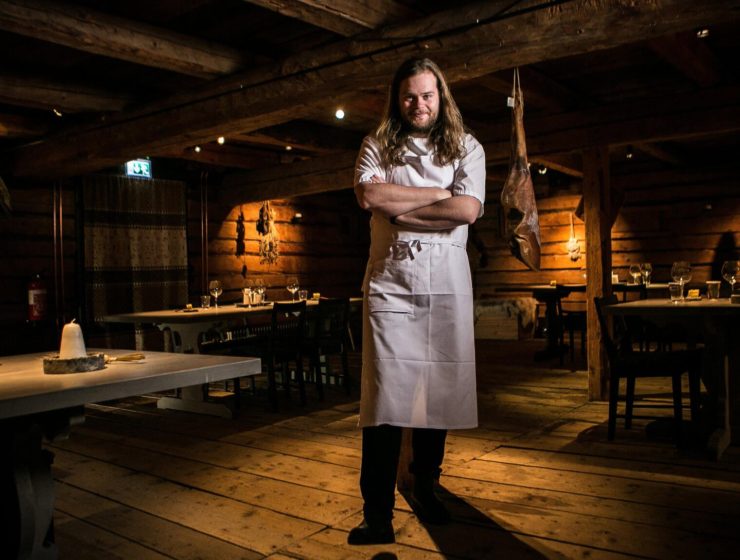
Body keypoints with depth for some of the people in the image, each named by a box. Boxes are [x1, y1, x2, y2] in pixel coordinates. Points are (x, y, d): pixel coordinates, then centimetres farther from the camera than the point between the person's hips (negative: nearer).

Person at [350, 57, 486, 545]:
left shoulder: (467, 148, 11)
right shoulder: (377, 146, 11)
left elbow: (468, 210, -7)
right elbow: (368, 195, -9)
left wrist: (399, 208, -8)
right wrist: (439, 194, -6)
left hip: (446, 284, 1)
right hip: (389, 281, -1)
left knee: (440, 391, 6)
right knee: (385, 395, -7)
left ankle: (425, 488, 25)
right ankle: (378, 514, -2)